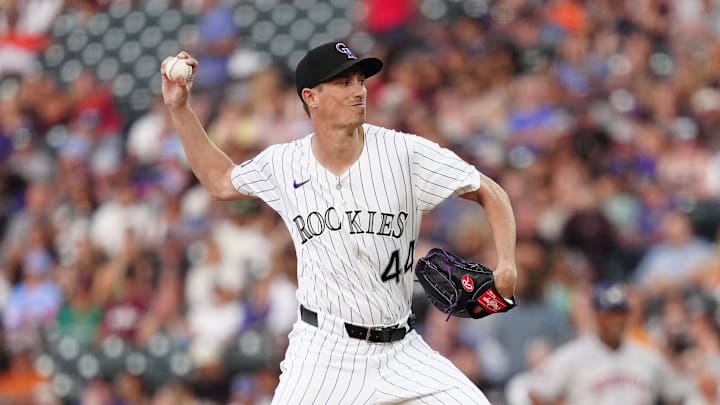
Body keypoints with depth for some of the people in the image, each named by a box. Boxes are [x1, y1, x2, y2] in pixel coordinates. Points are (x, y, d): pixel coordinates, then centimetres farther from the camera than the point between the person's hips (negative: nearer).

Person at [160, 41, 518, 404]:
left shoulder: (405, 152, -8)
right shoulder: (284, 164, 0)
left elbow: (491, 194, -2)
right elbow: (220, 181, 20)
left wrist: (506, 264, -18)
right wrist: (179, 108, 12)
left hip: (399, 351, 0)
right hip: (321, 352, 0)